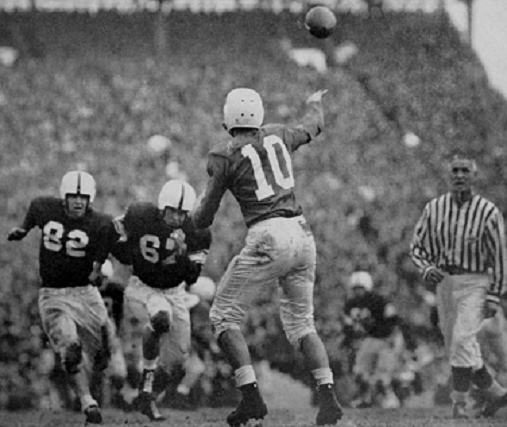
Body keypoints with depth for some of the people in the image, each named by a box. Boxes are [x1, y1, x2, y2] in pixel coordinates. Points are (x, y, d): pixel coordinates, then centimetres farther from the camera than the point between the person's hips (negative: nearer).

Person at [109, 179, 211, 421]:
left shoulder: (196, 233, -16)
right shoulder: (139, 217, -20)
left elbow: (191, 278, -17)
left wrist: (182, 254, -33)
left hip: (173, 292, 4)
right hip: (142, 289, -4)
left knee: (176, 355, 7)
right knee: (160, 320, -36)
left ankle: (149, 400, 30)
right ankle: (147, 387, -25)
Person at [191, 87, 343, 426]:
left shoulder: (225, 156, -2)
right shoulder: (278, 136, 11)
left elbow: (203, 219, 2)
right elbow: (313, 127, 35)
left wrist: (198, 211, 26)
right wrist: (315, 104, 57)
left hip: (268, 238, -6)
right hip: (302, 233, 6)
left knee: (225, 315, 7)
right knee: (301, 322, 16)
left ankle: (252, 397, -4)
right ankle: (329, 396, 3)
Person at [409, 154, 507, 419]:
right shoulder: (434, 208, 0)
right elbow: (417, 247, 9)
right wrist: (427, 269, -12)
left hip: (475, 283, -5)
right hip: (444, 283, 5)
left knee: (462, 340, -19)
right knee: (455, 347, 9)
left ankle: (460, 403, -13)